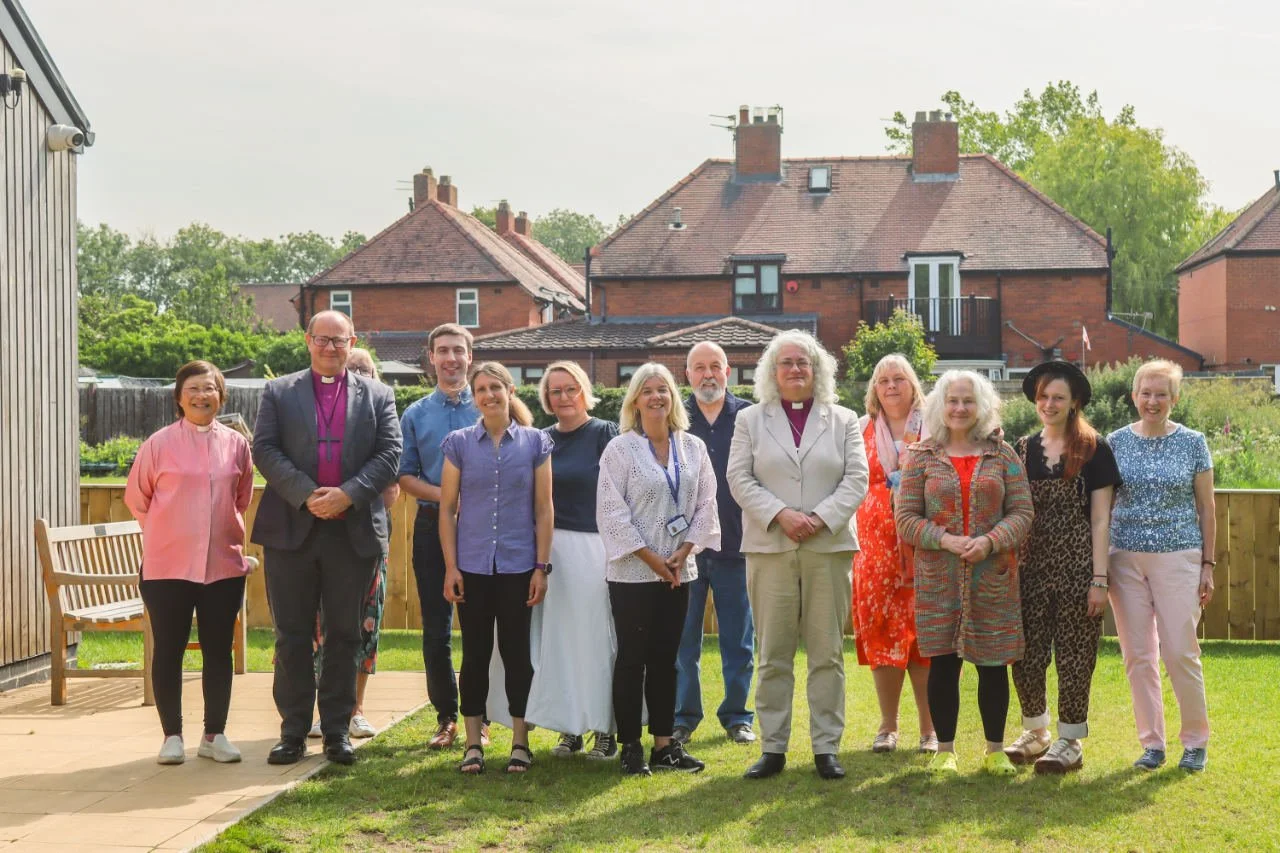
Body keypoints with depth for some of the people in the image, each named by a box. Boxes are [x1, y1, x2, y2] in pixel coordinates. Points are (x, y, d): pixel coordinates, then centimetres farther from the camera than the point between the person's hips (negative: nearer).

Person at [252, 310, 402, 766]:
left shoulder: (378, 396, 10)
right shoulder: (279, 392, 9)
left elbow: (389, 454, 0)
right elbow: (265, 450, -2)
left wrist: (347, 494, -14)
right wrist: (306, 494, -15)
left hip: (354, 530, 0)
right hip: (291, 527, 0)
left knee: (344, 635, 6)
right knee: (293, 635, 4)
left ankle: (337, 729, 14)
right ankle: (293, 730, 11)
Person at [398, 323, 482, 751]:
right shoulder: (415, 415, 9)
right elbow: (405, 476, 5)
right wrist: (447, 496, -11)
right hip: (433, 526, 2)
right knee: (436, 629, 4)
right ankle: (446, 716, 14)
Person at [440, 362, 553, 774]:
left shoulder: (535, 442, 3)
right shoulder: (459, 443, 3)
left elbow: (544, 509, 3)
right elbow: (447, 508, 3)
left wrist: (542, 566, -2)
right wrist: (451, 566, -3)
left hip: (518, 565, 0)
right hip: (472, 566, 1)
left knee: (517, 652, 4)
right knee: (475, 654, 5)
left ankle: (520, 742, 13)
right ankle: (473, 744, 13)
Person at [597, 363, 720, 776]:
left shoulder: (693, 448, 6)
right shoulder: (620, 449, -5)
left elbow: (706, 504, 6)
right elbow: (611, 511, -10)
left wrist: (684, 552, -7)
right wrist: (651, 558, -12)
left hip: (677, 571, 4)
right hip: (633, 572, -4)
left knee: (665, 658, 10)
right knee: (633, 658, 1)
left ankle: (664, 743, 17)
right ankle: (630, 746, 9)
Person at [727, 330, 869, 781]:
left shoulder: (843, 420, 11)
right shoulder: (750, 420, 10)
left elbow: (856, 479, 2)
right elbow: (740, 479, 2)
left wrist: (820, 518, -12)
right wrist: (780, 515, -13)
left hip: (829, 547, 0)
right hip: (770, 549, 0)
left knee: (827, 653, 2)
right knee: (773, 654, 2)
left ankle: (826, 747, 8)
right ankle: (772, 747, 8)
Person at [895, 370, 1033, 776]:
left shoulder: (1002, 455, 6)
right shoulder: (922, 457, 5)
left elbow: (1022, 512, 2)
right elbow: (906, 518, 0)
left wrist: (990, 541, -15)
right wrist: (945, 539, -15)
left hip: (993, 579, 1)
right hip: (939, 580, 0)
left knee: (993, 664, 5)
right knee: (942, 663, 2)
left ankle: (995, 750, 17)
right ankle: (944, 750, 14)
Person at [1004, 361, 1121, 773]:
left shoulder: (1093, 449, -2)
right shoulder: (1022, 450, 9)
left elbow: (1100, 520, -4)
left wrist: (1099, 579, -9)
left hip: (1077, 566, -4)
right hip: (1030, 566, 4)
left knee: (1074, 657, 2)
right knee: (1026, 655, 5)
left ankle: (1070, 742, 16)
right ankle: (1035, 731, 25)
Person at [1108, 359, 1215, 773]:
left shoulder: (1193, 443, 1)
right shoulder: (1116, 443, 5)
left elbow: (1206, 509, 5)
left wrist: (1208, 565, 0)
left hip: (1178, 557, -2)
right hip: (1126, 558, 2)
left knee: (1180, 652, -4)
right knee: (1137, 656, 4)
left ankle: (1196, 741, 14)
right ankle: (1151, 743, 16)